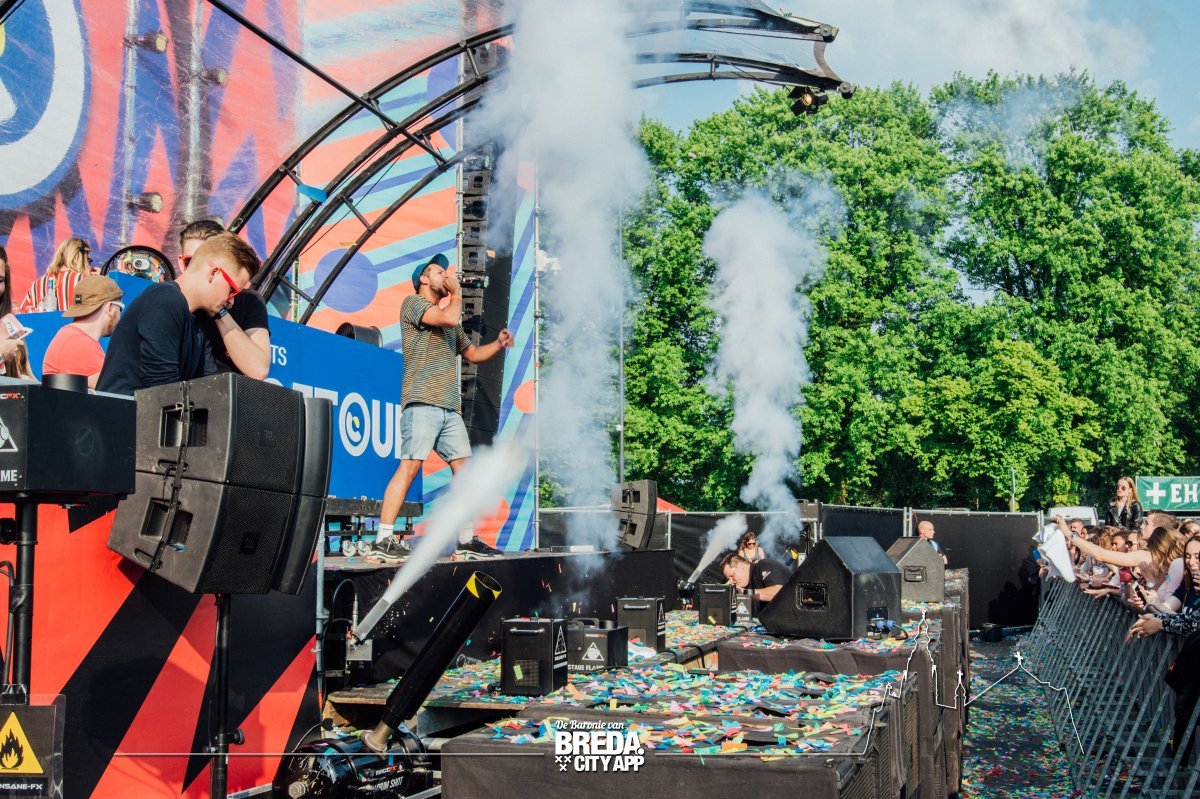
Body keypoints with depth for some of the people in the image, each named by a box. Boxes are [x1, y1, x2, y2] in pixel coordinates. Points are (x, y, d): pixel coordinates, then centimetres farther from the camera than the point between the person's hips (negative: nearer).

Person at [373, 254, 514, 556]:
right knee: (410, 465, -16)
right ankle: (384, 537, -16)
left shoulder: (449, 322, 27)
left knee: (464, 469, 6)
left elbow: (472, 353, 33)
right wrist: (456, 292, 4)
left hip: (450, 407, 8)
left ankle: (466, 537, 14)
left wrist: (498, 344, 15)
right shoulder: (412, 303, 3)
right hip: (422, 403, -8)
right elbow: (450, 318, -14)